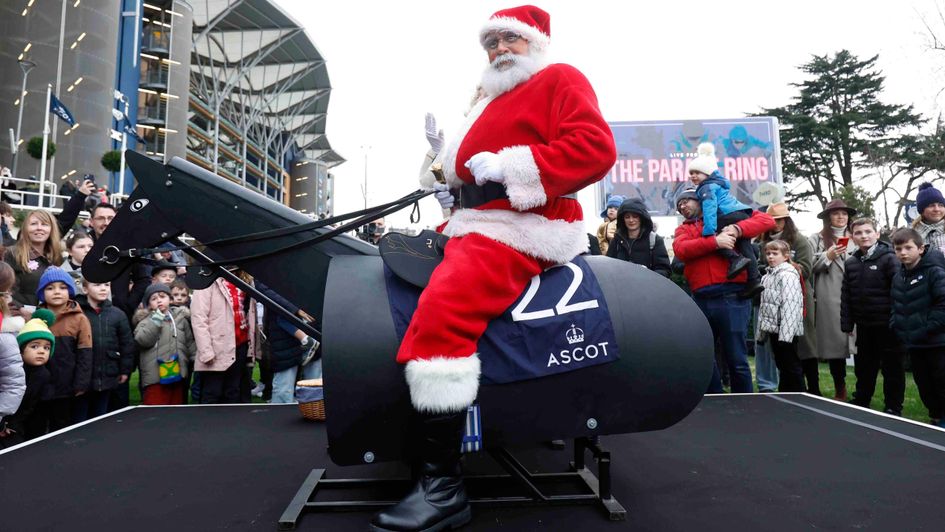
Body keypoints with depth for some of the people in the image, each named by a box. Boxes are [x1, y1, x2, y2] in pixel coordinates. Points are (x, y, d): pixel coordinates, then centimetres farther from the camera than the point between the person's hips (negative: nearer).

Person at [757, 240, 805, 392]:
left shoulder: (788, 275, -14)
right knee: (781, 365, 16)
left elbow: (790, 306, -21)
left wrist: (785, 333, -25)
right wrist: (762, 328, 15)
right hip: (773, 329, 8)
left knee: (791, 367, 0)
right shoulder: (767, 276, 13)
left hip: (786, 331, -8)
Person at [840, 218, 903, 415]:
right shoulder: (850, 263, 9)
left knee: (892, 367, 5)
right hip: (863, 325, 5)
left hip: (886, 325, -5)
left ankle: (893, 408, 16)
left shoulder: (889, 259, -8)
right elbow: (845, 296, 10)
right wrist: (846, 323, 6)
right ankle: (860, 403, 28)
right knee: (863, 367, 15)